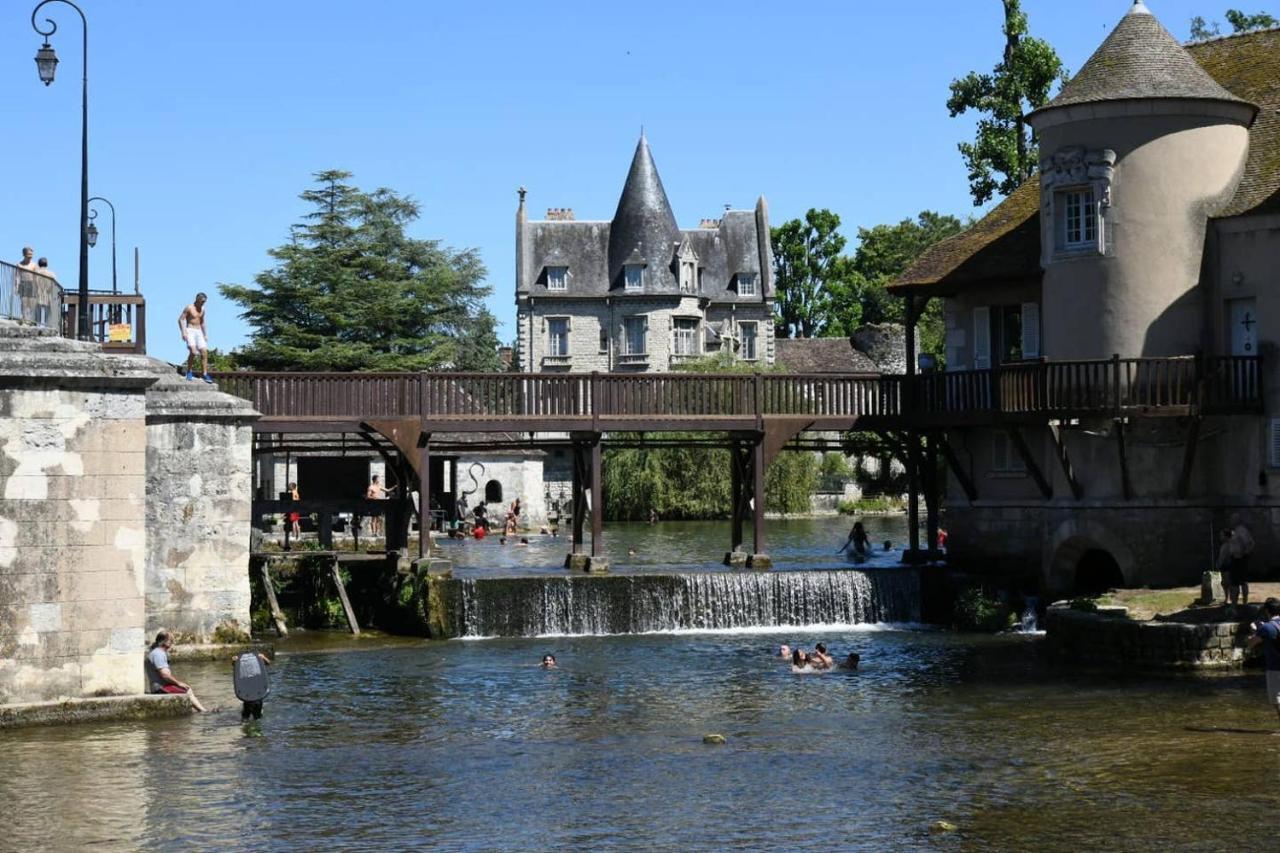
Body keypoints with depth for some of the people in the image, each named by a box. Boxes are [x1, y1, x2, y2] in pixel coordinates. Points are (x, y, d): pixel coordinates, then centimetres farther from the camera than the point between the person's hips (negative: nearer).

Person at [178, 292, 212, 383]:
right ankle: (189, 372, -10)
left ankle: (205, 375, -2)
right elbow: (181, 319, -9)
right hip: (190, 331, -6)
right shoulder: (189, 308, -5)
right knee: (193, 351, -24)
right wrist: (183, 332, -18)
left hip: (199, 332, 6)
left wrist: (205, 335, 19)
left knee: (204, 353, -5)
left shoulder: (202, 309, 15)